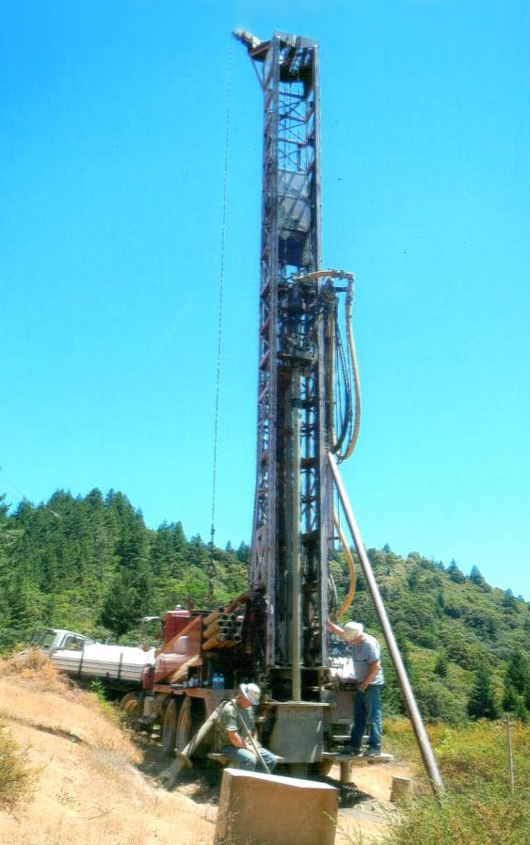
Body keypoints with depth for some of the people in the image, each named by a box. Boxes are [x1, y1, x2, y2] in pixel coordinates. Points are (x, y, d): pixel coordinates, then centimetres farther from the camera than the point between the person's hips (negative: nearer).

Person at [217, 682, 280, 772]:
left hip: (248, 745, 8)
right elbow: (233, 736, -23)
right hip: (230, 747, -8)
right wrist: (248, 748, -16)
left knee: (271, 759, -7)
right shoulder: (230, 709, -17)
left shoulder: (249, 708, 13)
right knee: (250, 759, -35)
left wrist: (254, 744, 4)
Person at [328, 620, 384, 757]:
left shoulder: (370, 643, -20)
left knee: (374, 716, -7)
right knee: (358, 717, 11)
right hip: (361, 684, 9)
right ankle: (354, 745, 16)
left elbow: (375, 666, -21)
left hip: (372, 684, -9)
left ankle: (375, 748, -6)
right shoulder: (354, 640, 5)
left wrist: (365, 683, -16)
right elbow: (338, 631, 17)